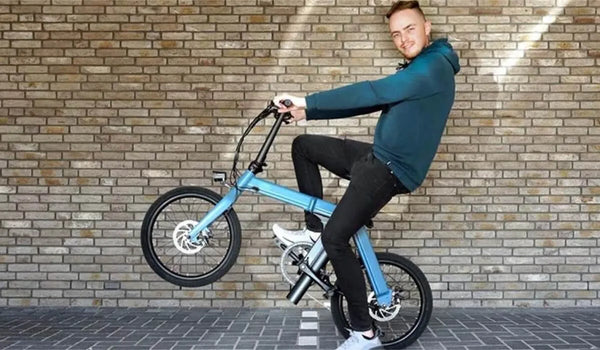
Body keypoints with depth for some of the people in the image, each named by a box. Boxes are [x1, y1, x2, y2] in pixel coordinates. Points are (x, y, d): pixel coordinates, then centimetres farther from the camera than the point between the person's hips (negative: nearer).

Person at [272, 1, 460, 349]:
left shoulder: (434, 66, -17)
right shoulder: (418, 69, 16)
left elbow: (370, 93, -26)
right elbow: (371, 102, 14)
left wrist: (307, 102, -23)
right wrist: (307, 111, 6)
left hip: (391, 171, -10)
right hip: (378, 157, 10)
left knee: (336, 239, -15)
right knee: (303, 145, 13)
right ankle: (313, 230, 18)